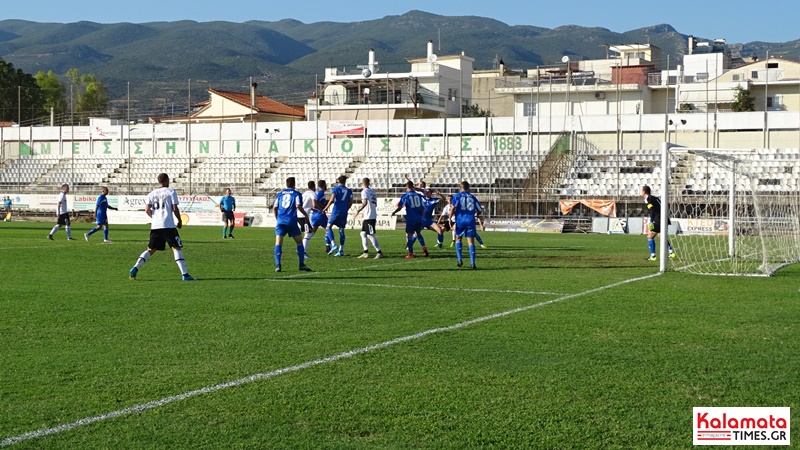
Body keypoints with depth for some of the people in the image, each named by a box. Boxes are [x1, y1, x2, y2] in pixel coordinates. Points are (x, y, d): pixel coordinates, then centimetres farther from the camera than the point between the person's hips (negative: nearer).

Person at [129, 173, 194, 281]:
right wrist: (180, 221, 7)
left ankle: (135, 268, -1)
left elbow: (147, 210, 4)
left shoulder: (152, 194, 12)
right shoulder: (171, 192, 1)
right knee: (176, 248, -2)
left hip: (155, 226, 4)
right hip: (168, 226, -4)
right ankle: (184, 274, -10)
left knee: (151, 250, 13)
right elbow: (175, 208, -6)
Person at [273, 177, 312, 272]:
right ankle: (302, 264, 5)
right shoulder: (296, 194, 5)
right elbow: (298, 206, -8)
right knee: (299, 242, 11)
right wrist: (306, 215, 7)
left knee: (278, 242, -3)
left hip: (280, 221, 2)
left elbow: (274, 208, 12)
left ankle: (278, 265, -17)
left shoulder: (280, 194, 16)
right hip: (291, 221, -2)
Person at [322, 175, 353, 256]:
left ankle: (333, 245, -14)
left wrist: (325, 208, -4)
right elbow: (350, 202, 12)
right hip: (344, 213, 4)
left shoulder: (335, 189, -2)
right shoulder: (349, 191, 11)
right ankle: (341, 250, 4)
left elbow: (332, 200, -13)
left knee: (329, 227, 4)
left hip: (336, 211, -4)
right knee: (341, 230, 7)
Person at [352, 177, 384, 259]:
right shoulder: (373, 192, 15)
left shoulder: (364, 191, -9)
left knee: (370, 235, -7)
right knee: (363, 233, 13)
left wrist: (358, 211, -23)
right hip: (373, 216, 9)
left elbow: (365, 202, -23)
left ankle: (379, 252, -8)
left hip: (369, 217, -9)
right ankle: (366, 252, 12)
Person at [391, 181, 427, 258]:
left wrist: (394, 212, 16)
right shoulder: (418, 195, 6)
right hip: (419, 219, 4)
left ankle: (411, 253, 2)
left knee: (409, 235, 4)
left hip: (410, 219, -4)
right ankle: (424, 247, 1)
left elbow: (400, 207, -2)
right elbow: (423, 208, 10)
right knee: (418, 233, 20)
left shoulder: (405, 196, -5)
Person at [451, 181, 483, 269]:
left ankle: (460, 260, 5)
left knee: (458, 239, 17)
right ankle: (472, 263, -9)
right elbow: (479, 211, 19)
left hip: (460, 221, -1)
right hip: (470, 221, 1)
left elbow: (453, 207, -10)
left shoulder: (457, 196, 4)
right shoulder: (472, 197, 13)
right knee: (471, 242, 0)